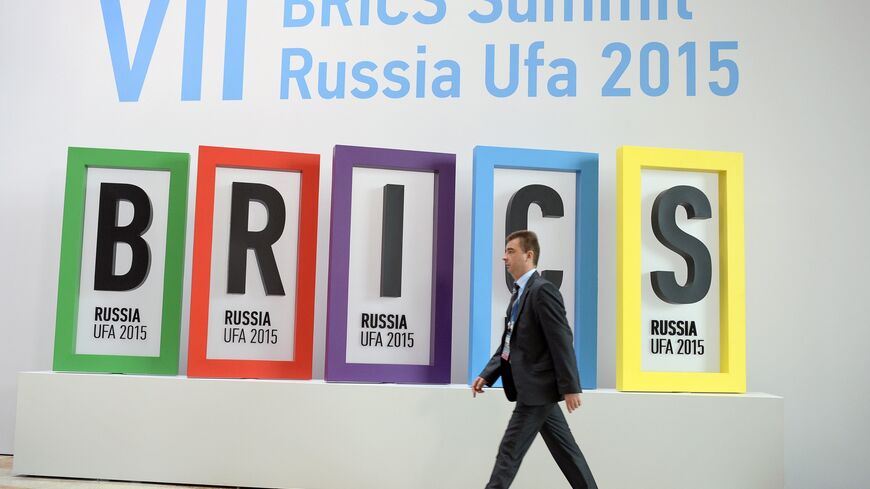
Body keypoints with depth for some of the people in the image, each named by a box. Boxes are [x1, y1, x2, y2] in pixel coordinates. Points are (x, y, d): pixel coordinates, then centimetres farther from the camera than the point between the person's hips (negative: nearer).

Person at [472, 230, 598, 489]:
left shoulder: (543, 290, -14)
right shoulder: (519, 293, 16)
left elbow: (562, 341, -18)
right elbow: (509, 343, 17)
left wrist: (570, 387, -20)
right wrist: (486, 375, 7)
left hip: (537, 387, -9)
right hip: (534, 388, 9)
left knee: (509, 452, -4)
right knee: (565, 450, 15)